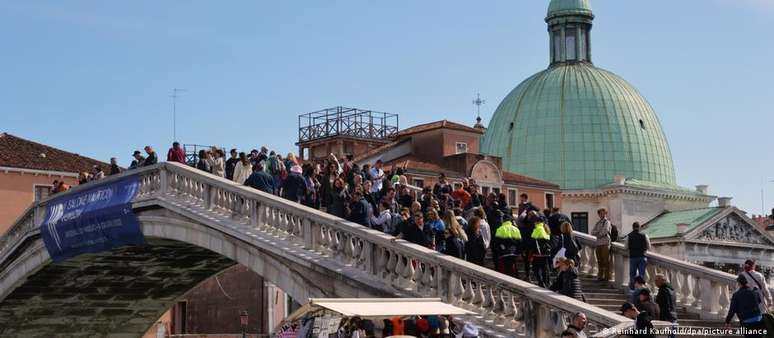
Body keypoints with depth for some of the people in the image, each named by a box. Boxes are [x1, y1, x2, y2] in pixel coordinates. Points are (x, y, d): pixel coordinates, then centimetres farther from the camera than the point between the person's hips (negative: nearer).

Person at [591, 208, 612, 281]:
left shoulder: (607, 222, 1)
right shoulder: (597, 223, 19)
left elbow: (605, 231, -13)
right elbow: (592, 232, 12)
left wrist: (598, 234, -1)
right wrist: (599, 232, -5)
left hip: (605, 243, -6)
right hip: (598, 243, 6)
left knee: (606, 260, -7)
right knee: (599, 260, 7)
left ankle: (607, 276, -7)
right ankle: (600, 275, 11)